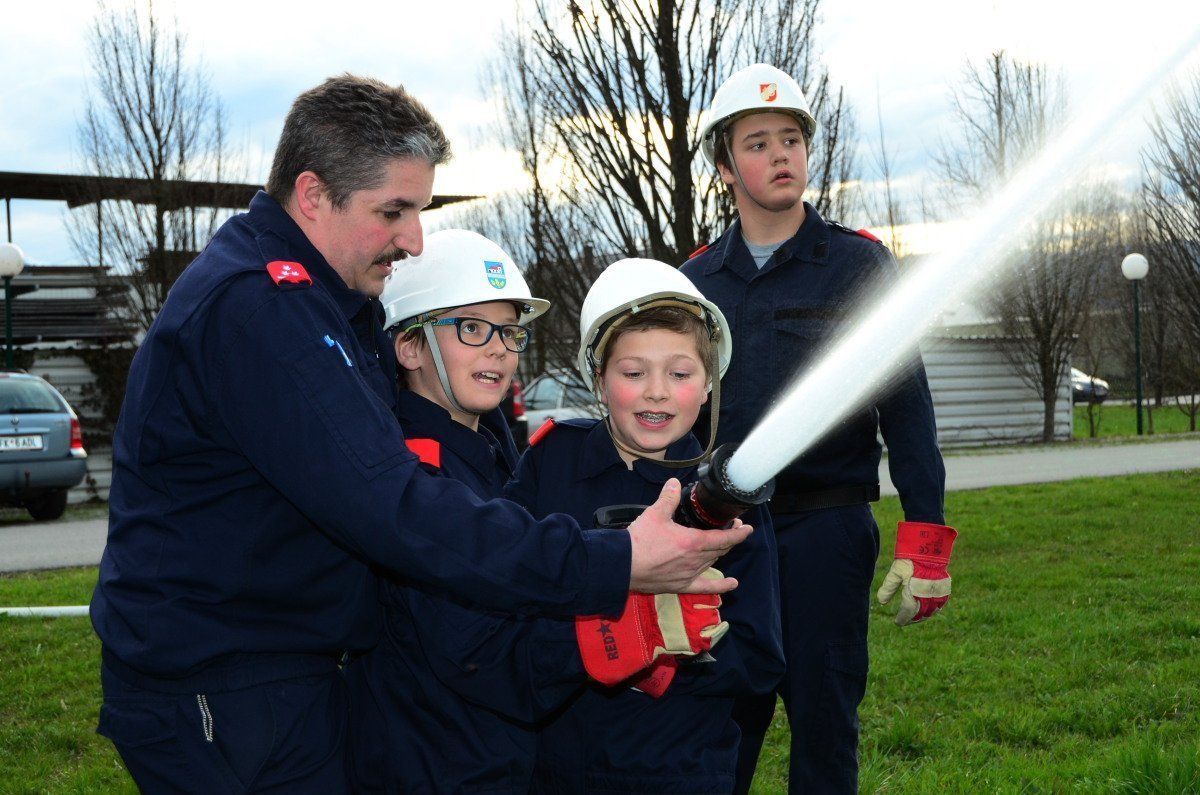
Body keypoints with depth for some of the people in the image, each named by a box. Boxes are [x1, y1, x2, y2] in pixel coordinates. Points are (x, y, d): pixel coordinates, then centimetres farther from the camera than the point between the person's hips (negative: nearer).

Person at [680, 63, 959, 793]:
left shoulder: (861, 265, 1)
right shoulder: (699, 281, 10)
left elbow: (906, 404, -3)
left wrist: (926, 536, -10)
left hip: (825, 527, -2)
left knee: (824, 718, 5)